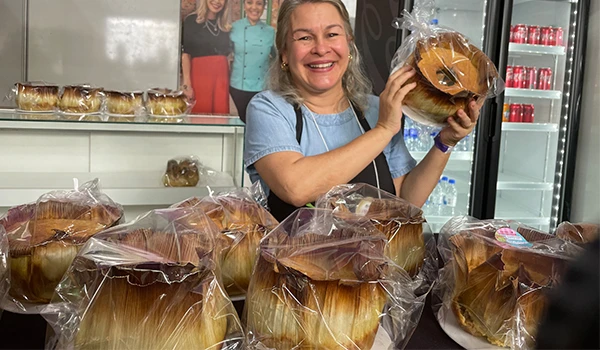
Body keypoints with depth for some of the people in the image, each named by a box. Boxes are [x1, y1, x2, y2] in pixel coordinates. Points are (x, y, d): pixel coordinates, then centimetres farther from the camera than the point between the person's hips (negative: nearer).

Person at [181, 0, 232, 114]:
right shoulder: (191, 21, 0)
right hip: (200, 75, -4)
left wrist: (229, 80, 9)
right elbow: (185, 53, -7)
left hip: (221, 77, 4)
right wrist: (187, 83, -15)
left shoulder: (225, 25, 15)